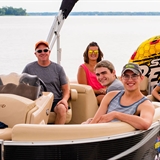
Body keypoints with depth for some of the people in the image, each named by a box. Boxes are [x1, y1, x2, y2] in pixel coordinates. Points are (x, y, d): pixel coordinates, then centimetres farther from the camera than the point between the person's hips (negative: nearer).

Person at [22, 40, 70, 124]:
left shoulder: (58, 68, 12)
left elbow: (65, 89, 12)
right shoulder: (29, 68, 12)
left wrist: (64, 99, -11)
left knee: (61, 108, -34)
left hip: (55, 100, 0)